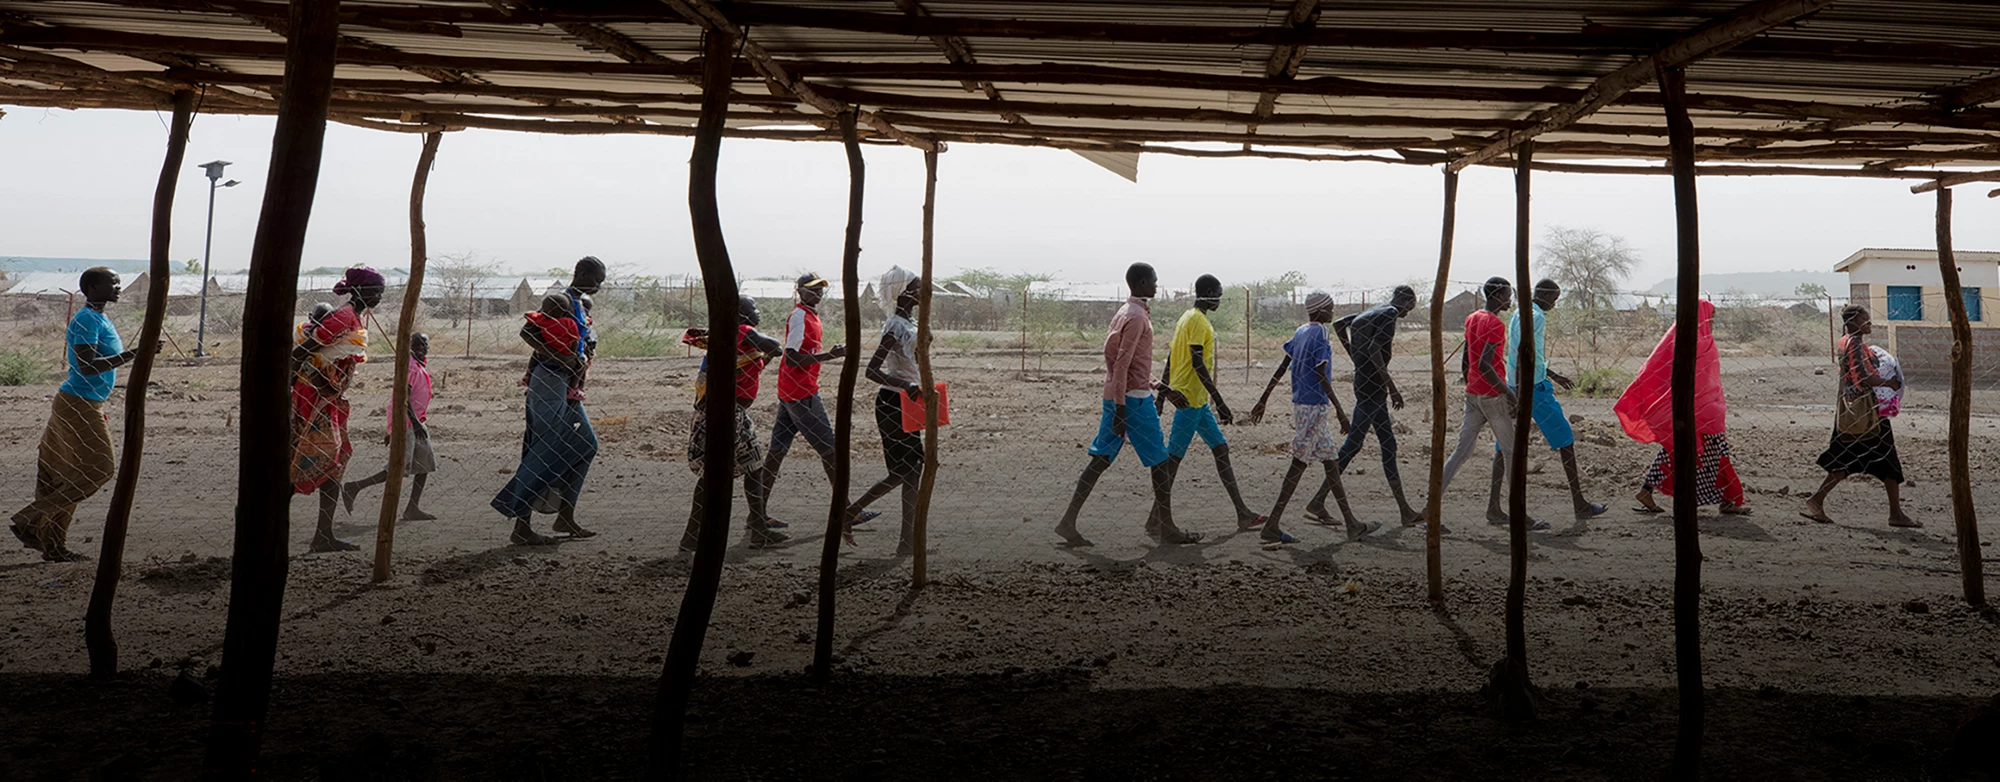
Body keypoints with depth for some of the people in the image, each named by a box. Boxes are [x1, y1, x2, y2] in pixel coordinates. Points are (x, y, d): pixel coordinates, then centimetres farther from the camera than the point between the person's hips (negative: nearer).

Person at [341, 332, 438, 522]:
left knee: (425, 463, 6)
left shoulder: (422, 365, 15)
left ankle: (412, 508, 8)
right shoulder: (410, 365, -14)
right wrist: (416, 423, -27)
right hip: (406, 422, -9)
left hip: (418, 422, 9)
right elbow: (403, 396, -22)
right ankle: (353, 488, 2)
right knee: (400, 468, -10)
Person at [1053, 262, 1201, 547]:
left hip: (1114, 395, 9)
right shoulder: (1137, 317, -14)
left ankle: (1068, 522, 2)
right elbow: (1122, 364, -20)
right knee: (1160, 462, 2)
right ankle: (1167, 529, 10)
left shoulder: (1124, 313, 17)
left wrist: (1153, 384, 25)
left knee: (1101, 459, 7)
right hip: (1133, 397, -9)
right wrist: (1120, 409, -21)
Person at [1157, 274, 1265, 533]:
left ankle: (1242, 513, 9)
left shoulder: (1187, 317, 16)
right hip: (1190, 398, -10)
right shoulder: (1198, 320, -14)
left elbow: (1170, 358, 18)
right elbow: (1197, 363, -21)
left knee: (1221, 450, 8)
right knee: (1174, 457, -4)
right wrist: (1219, 401, -21)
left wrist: (1162, 394, 21)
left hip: (1198, 401, 10)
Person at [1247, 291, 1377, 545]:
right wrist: (1339, 410, -16)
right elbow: (1321, 376, -18)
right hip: (1314, 407, -9)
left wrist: (1263, 400, 14)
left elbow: (1281, 368, 12)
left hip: (1301, 404, 9)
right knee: (1299, 465, -4)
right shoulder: (1320, 334, -14)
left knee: (1331, 461, 12)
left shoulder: (1301, 332, 12)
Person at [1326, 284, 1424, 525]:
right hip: (1373, 386, -10)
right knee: (1353, 444, -7)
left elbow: (1338, 324, 22)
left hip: (1365, 383, 10)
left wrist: (1356, 359, 21)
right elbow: (1374, 348, -21)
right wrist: (1391, 386, -18)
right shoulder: (1389, 314, -10)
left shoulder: (1368, 313, 16)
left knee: (1388, 445, 11)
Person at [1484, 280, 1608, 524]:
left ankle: (1493, 506, -2)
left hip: (1513, 386, 9)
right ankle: (1579, 504, 11)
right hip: (1534, 387, -9)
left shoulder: (1519, 314, 18)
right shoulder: (1536, 317, -12)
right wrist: (1521, 390, -27)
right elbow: (1523, 353, -22)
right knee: (1565, 440, 4)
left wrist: (1553, 375, 34)